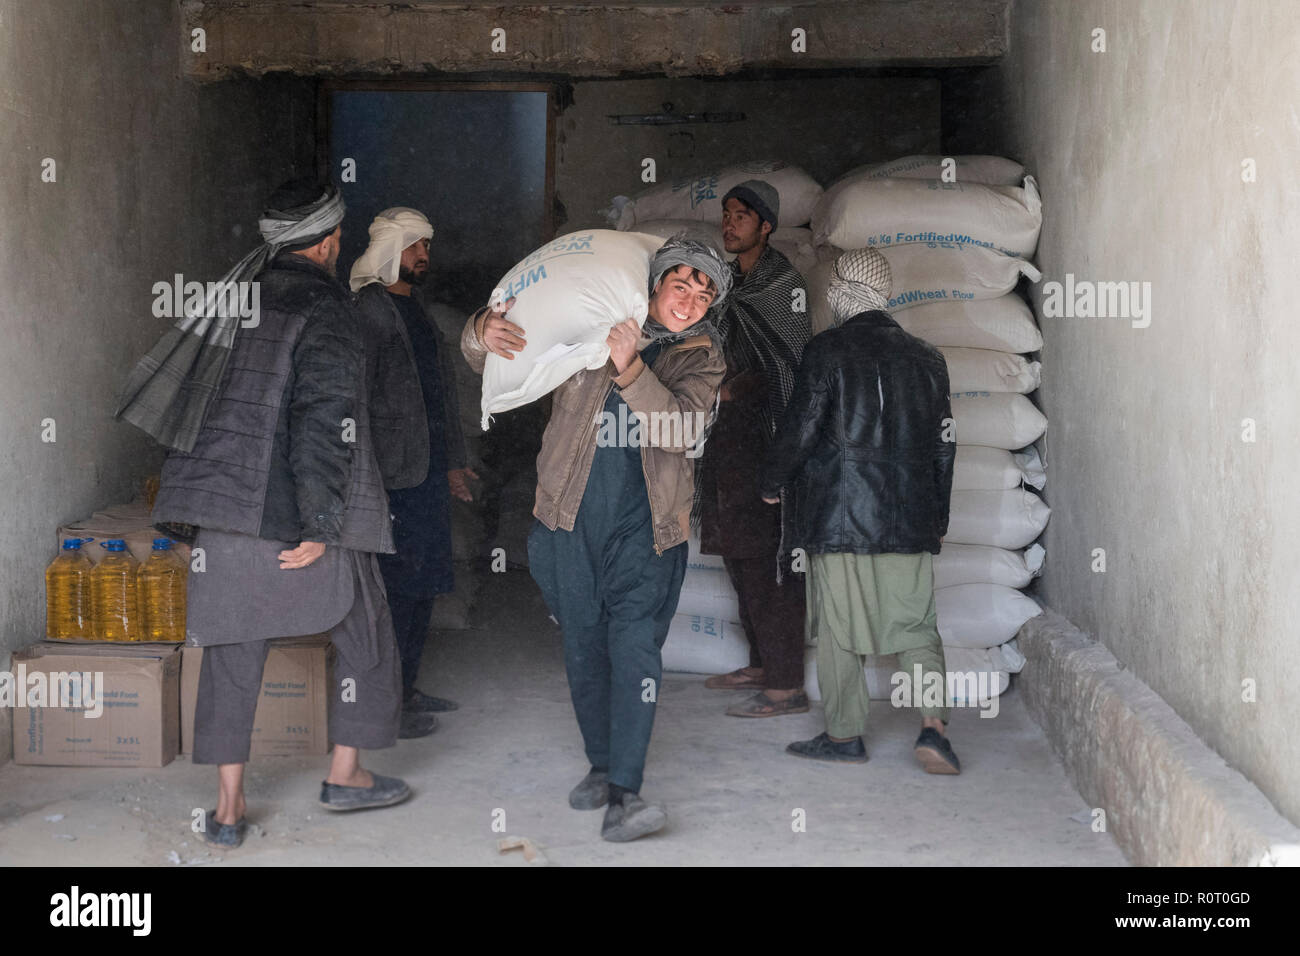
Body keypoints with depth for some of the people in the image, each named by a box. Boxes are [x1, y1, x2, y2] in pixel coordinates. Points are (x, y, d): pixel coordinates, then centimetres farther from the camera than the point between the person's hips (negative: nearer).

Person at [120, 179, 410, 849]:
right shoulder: (324, 309, -11)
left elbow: (192, 397, 16)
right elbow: (326, 423, -19)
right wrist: (319, 527, -16)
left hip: (220, 506, 6)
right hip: (294, 514, -6)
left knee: (232, 653, 9)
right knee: (363, 634, 14)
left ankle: (228, 806, 9)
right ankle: (345, 774, 20)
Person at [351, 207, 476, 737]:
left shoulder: (416, 311, 19)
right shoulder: (370, 311, -10)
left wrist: (452, 463, 23)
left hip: (429, 468, 9)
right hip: (396, 473, -9)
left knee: (423, 584, 13)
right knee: (400, 585, -7)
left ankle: (406, 689, 23)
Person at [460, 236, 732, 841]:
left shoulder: (702, 355, 5)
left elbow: (684, 429, -15)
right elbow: (486, 359, 11)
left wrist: (629, 370, -29)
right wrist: (484, 332, -15)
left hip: (645, 526, -2)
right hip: (572, 518, 2)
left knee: (635, 648, -14)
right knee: (583, 648, 10)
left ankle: (623, 795, -19)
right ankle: (601, 764, 27)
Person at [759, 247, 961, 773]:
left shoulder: (828, 350, -6)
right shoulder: (925, 357, 10)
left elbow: (801, 428, -8)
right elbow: (943, 444, 13)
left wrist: (771, 481, 9)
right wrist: (939, 517, 22)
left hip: (839, 516, -4)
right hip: (910, 520, 4)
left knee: (838, 626, 6)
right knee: (915, 625, 7)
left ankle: (844, 734, 13)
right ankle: (933, 725, -8)